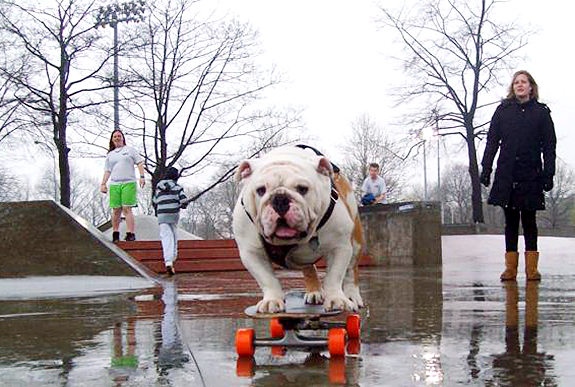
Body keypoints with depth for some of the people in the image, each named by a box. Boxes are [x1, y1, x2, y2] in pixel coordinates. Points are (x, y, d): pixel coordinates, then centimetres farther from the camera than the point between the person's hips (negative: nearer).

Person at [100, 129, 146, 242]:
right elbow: (107, 171, 19)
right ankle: (115, 234, 11)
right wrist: (103, 183, 8)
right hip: (114, 185, 3)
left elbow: (140, 163, 7)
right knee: (116, 210, 2)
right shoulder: (110, 154, 20)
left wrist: (142, 176, -5)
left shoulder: (130, 150, 12)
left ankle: (130, 234, -14)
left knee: (127, 209, -12)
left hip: (128, 183, -3)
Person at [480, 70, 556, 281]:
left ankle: (532, 269, 7)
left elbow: (549, 146, 3)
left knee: (529, 221, 3)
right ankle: (510, 268, 8)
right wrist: (486, 169, 0)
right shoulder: (503, 110, 7)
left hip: (531, 176, -1)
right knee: (510, 221, 5)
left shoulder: (541, 112, 4)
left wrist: (548, 174, -5)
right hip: (506, 175, 1)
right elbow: (492, 141, 7)